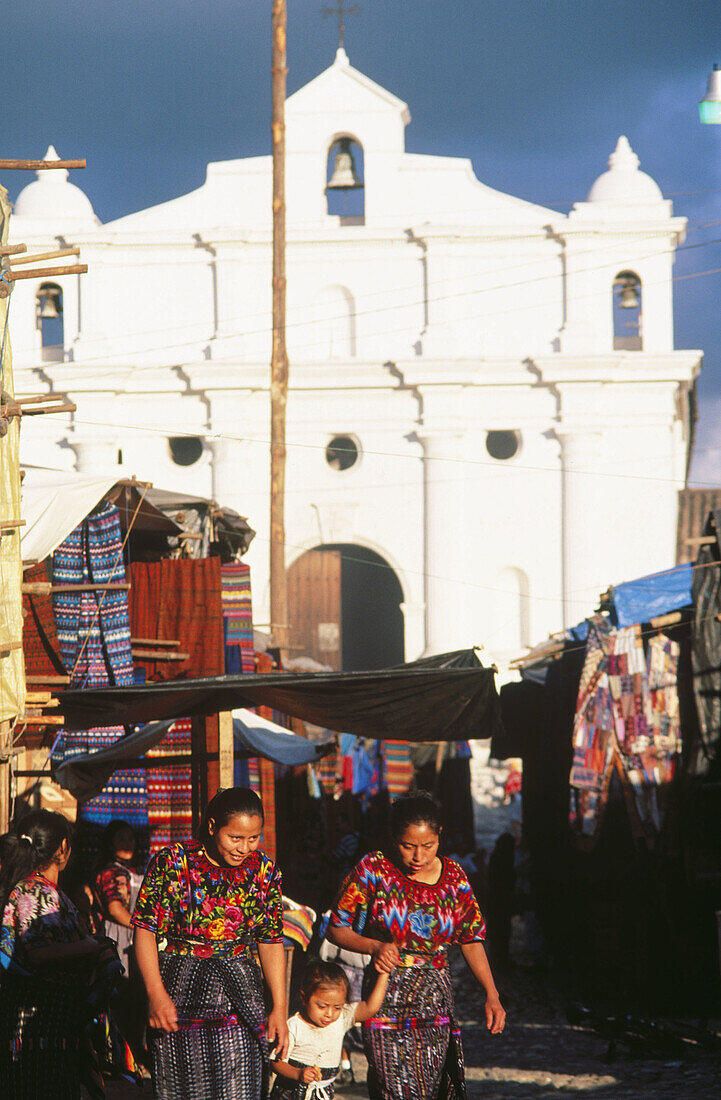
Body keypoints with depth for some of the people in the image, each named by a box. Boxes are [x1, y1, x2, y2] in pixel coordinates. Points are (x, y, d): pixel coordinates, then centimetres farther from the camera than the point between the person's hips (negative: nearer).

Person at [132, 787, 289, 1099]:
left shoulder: (264, 871, 6)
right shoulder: (171, 862, -5)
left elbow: (271, 943, 11)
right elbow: (145, 931, -5)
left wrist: (279, 1009, 7)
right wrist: (156, 995, -14)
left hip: (239, 994, 2)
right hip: (179, 992, -2)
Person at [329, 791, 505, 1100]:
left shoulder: (453, 876, 6)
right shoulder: (374, 870, -4)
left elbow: (471, 940, 11)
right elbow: (337, 928, 1)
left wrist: (492, 995, 1)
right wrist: (374, 947, -18)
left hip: (435, 999, 3)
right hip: (386, 999, -3)